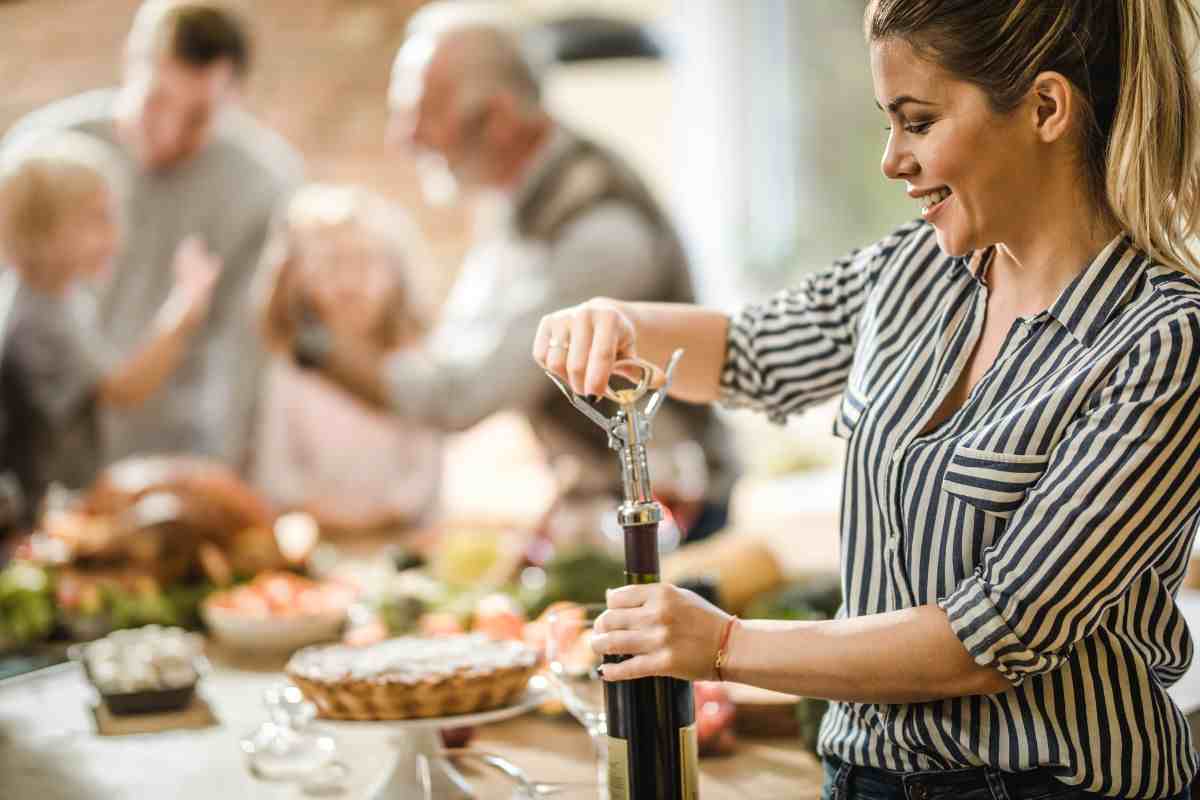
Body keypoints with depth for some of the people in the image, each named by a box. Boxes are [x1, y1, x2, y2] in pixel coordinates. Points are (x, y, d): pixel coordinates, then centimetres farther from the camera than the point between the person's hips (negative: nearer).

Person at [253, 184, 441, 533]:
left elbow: (425, 469, 1)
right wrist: (311, 505, -11)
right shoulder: (289, 370, 4)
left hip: (394, 530, -1)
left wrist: (388, 508, -13)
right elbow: (275, 470, 5)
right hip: (312, 537, 1)